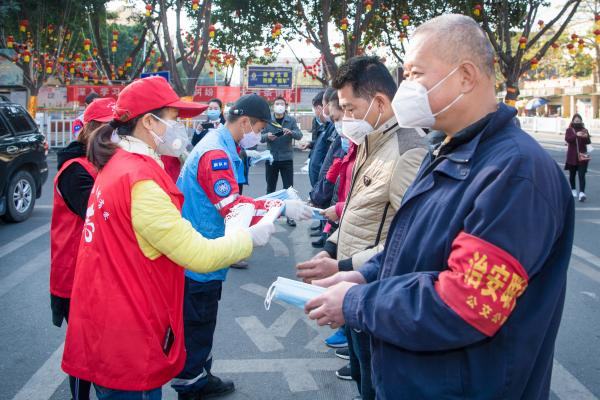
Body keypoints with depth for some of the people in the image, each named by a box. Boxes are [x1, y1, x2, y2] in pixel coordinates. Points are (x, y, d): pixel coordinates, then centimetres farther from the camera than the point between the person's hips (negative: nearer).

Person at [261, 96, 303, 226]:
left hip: (286, 158, -1)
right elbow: (261, 137, -3)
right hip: (271, 158, 1)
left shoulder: (291, 120, -1)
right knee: (270, 187, 11)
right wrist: (267, 136, -26)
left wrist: (290, 132, -31)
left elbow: (299, 135, -10)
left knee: (288, 187, 0)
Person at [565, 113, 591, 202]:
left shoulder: (584, 130, 7)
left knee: (582, 175, -11)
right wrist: (576, 135, -32)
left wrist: (586, 137, -25)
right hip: (572, 156, 1)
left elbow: (588, 142, -3)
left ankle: (582, 193, -22)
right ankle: (573, 190, 32)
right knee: (572, 174, 12)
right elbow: (567, 139, -16)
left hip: (582, 156, 0)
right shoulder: (569, 130, 3)